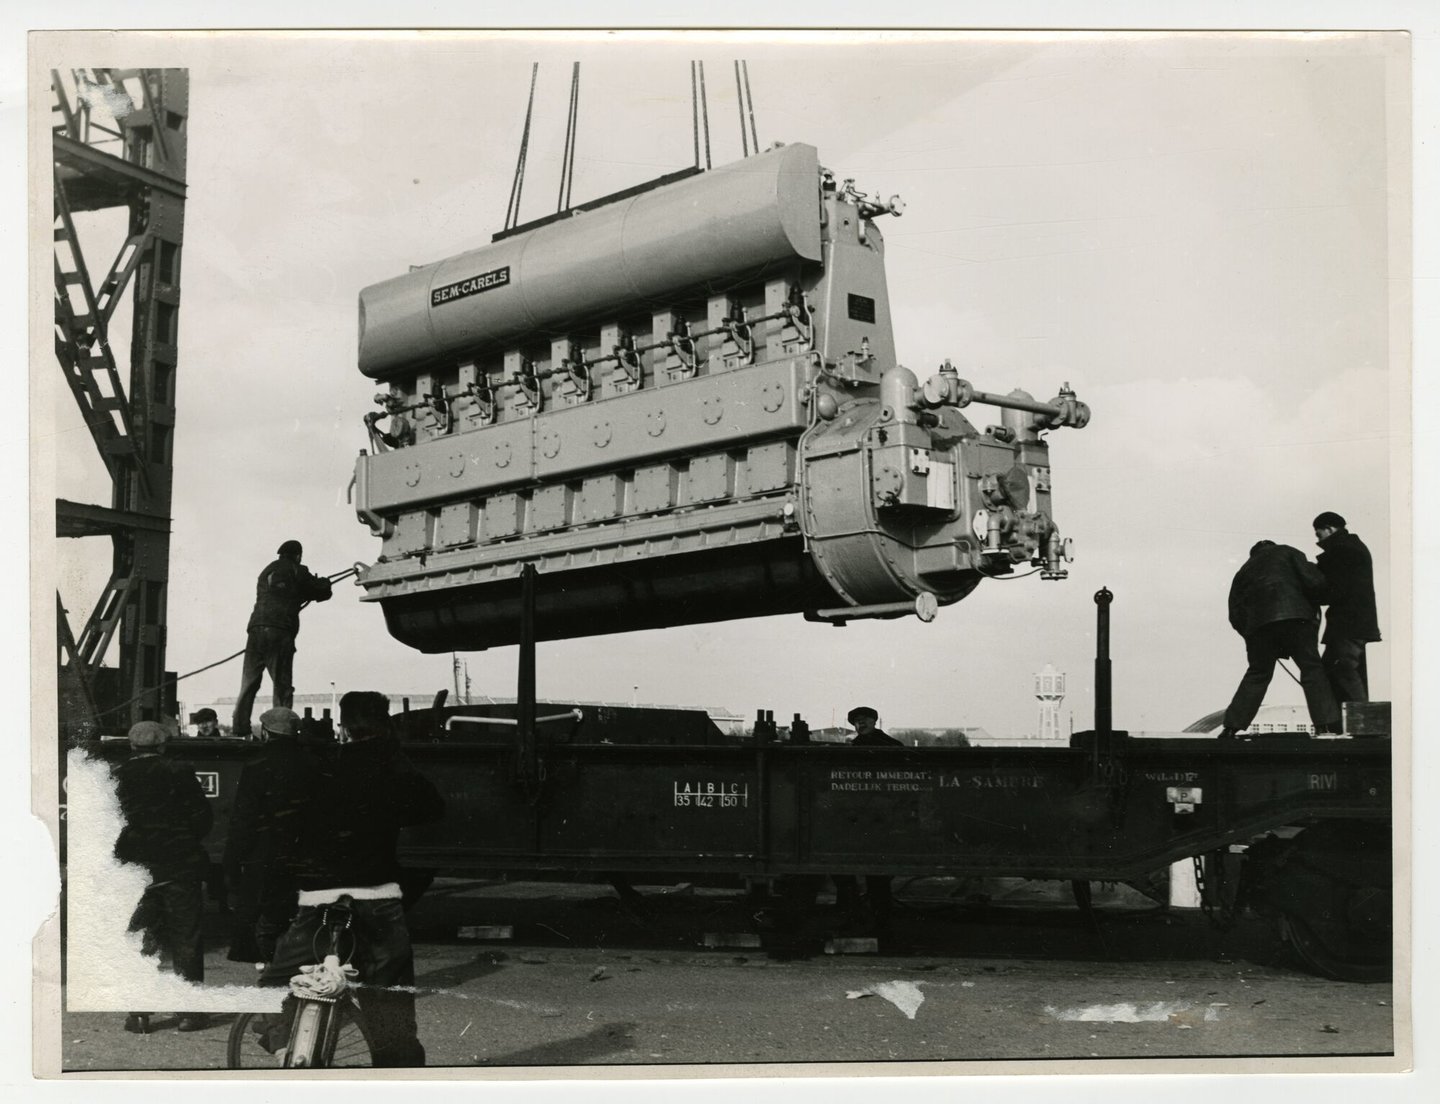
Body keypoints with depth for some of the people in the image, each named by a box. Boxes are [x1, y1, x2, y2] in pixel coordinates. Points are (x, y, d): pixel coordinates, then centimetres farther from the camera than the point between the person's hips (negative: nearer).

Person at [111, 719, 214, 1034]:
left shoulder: (115, 778, -1)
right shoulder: (179, 774, -7)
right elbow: (202, 817, -5)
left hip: (133, 867, 2)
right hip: (179, 867, -2)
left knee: (138, 940, 9)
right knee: (185, 940, 6)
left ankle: (138, 1013, 7)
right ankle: (190, 1011, 6)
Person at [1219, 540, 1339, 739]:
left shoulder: (1244, 570, 28)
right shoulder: (1287, 552, 18)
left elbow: (1235, 614, 20)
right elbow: (1313, 581, 2)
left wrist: (1252, 637, 24)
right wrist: (1313, 606, 18)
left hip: (1258, 625, 4)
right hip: (1294, 616, -4)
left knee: (1256, 674, 13)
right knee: (1312, 668, -1)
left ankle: (1232, 726, 7)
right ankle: (1325, 724, -11)